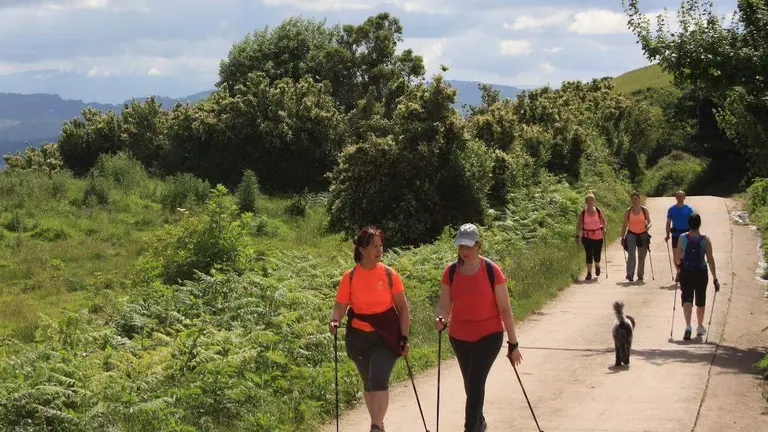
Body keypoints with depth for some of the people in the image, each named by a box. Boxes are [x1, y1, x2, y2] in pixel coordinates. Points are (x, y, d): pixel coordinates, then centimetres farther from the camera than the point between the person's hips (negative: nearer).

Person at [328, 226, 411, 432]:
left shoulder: (389, 274, -6)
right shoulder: (350, 277, -4)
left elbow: (402, 307, -1)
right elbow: (340, 306, -5)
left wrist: (404, 337, -5)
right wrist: (334, 320, -26)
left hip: (386, 337, -2)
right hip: (359, 337, 2)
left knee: (379, 380, -18)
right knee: (368, 383, 15)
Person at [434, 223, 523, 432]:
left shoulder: (492, 271, -13)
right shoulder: (450, 272, -5)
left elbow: (505, 309, -8)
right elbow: (444, 305, -7)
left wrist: (513, 343, -7)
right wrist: (441, 320, -31)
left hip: (488, 336, -4)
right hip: (459, 337, 4)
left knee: (475, 382, -17)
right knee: (471, 383, 18)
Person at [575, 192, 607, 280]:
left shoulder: (598, 211, -1)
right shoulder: (583, 213, -2)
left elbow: (603, 221, 9)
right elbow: (579, 225, 1)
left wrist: (604, 229, -8)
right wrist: (578, 236, -6)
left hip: (598, 236, 1)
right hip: (587, 236, -1)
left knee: (597, 255, 5)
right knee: (589, 254, -8)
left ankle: (597, 266, 39)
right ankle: (589, 273, -1)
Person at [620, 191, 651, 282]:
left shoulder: (644, 210, 1)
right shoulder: (628, 211, 0)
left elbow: (649, 222, 5)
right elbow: (624, 225, 5)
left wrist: (648, 226, -20)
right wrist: (622, 238, 3)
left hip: (642, 235, 1)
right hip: (631, 234, -1)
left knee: (641, 256, 9)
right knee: (631, 255, -17)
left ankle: (640, 275, 23)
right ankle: (630, 274, -24)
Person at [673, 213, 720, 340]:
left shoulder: (682, 238, -6)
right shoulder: (705, 240, -7)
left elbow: (677, 258, -1)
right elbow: (710, 260, -7)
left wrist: (679, 268, 21)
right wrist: (715, 278, -3)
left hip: (685, 272, -1)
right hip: (701, 273, 1)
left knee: (687, 299, -3)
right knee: (700, 301, 18)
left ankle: (688, 326, -25)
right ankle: (700, 327, 33)